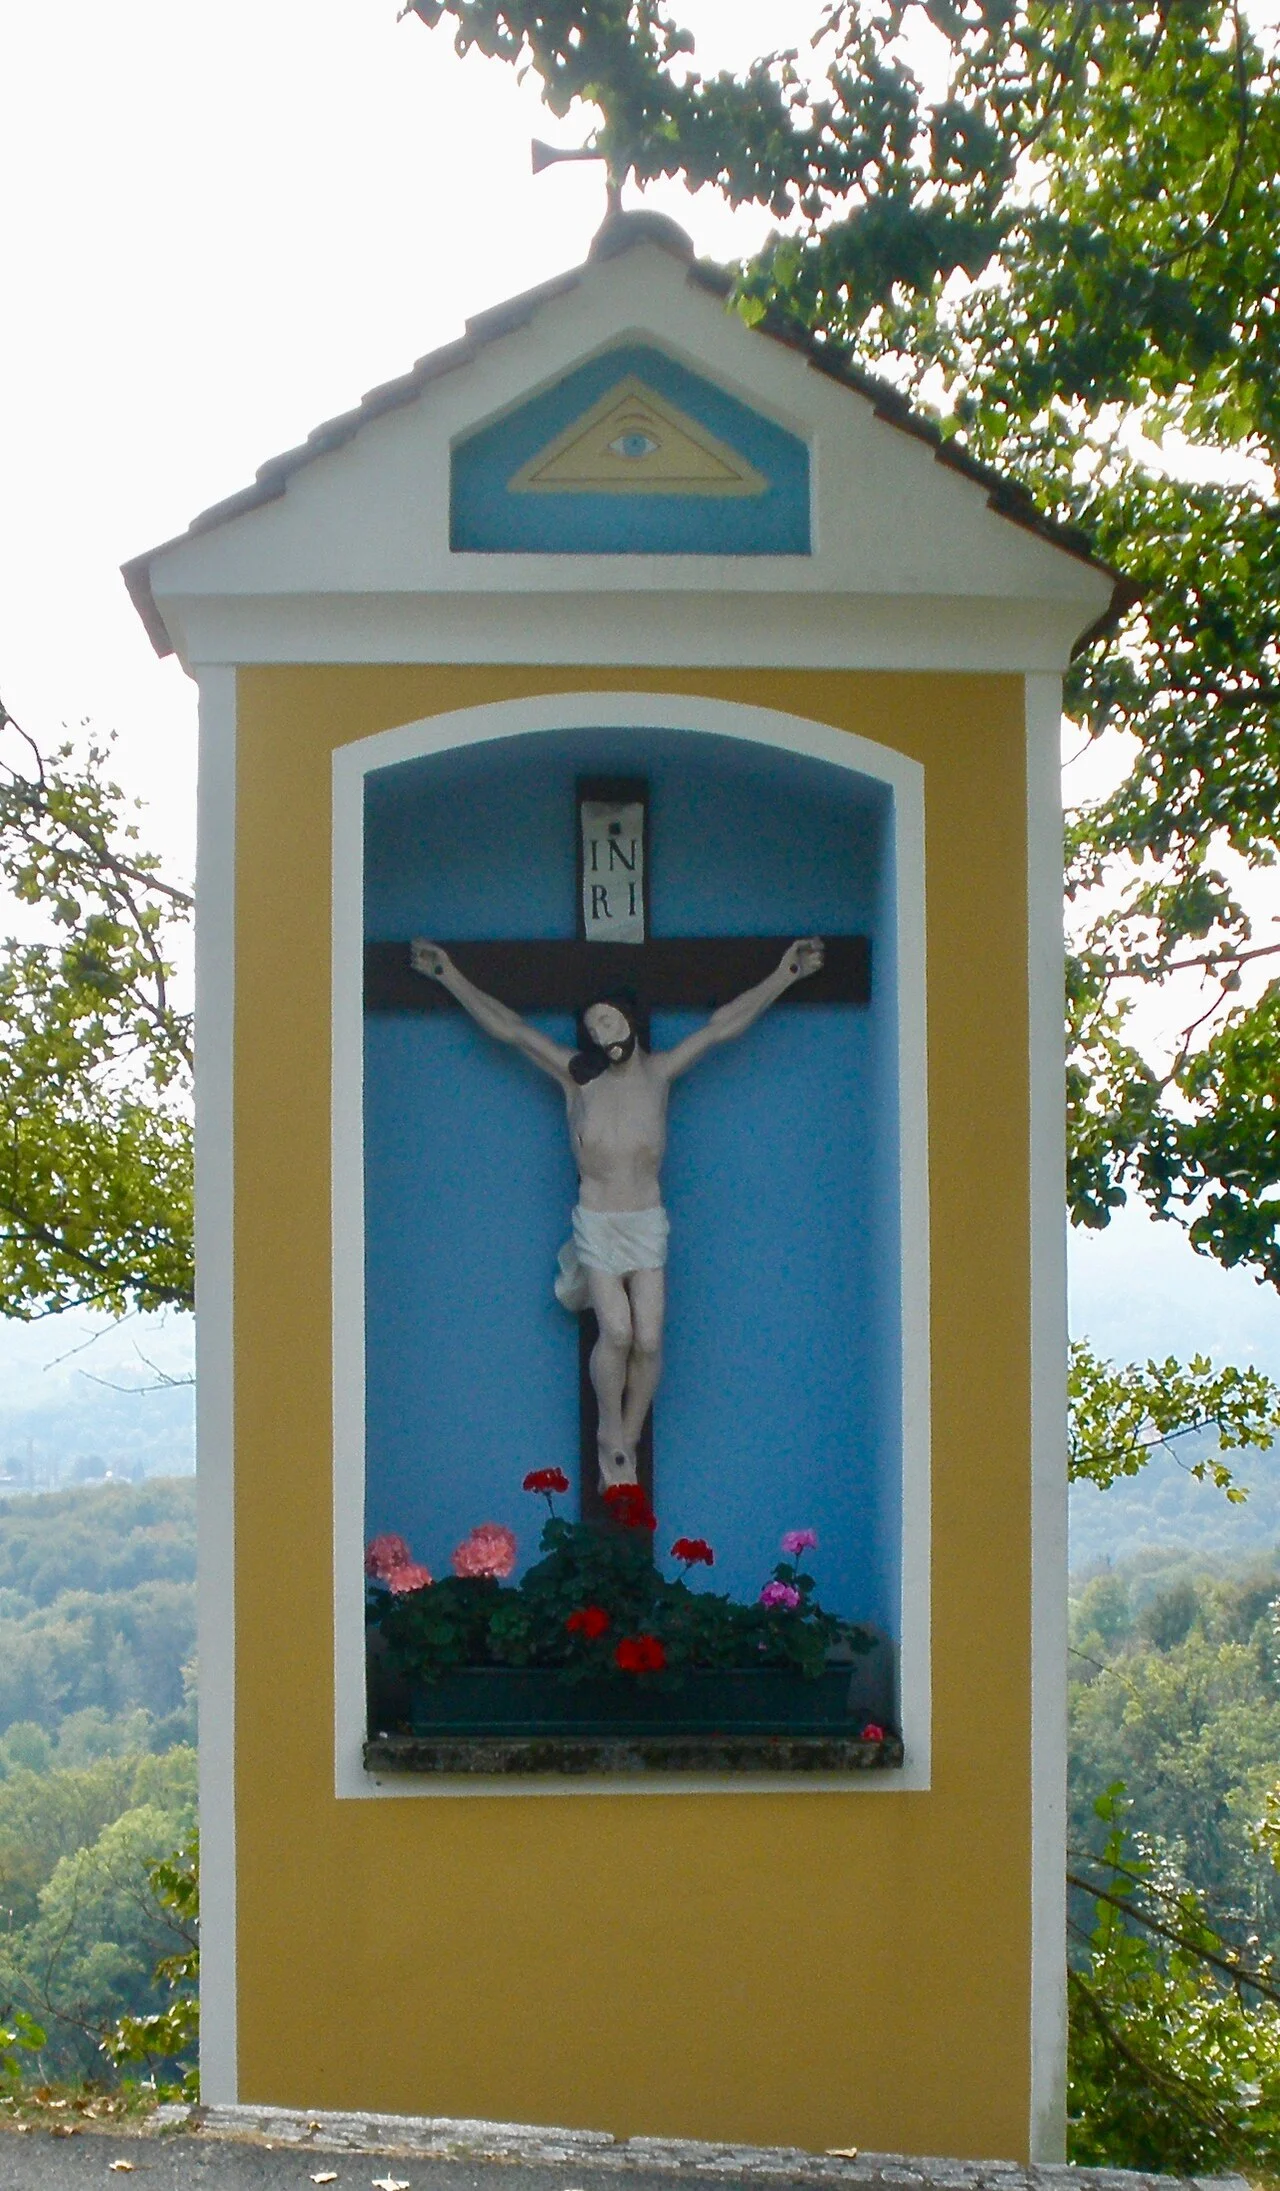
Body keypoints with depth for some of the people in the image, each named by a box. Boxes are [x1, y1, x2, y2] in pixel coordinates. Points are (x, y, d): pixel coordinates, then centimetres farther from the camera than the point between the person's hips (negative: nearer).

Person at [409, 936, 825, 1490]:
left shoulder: (659, 1072, 5)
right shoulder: (577, 1077, 2)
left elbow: (722, 1027, 5)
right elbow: (509, 1028, 1)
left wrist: (784, 975, 4)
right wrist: (449, 976, 0)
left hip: (648, 1223, 1)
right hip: (596, 1223, -1)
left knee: (648, 1338, -8)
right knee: (616, 1331, -17)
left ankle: (625, 1443, 8)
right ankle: (612, 1434, 4)